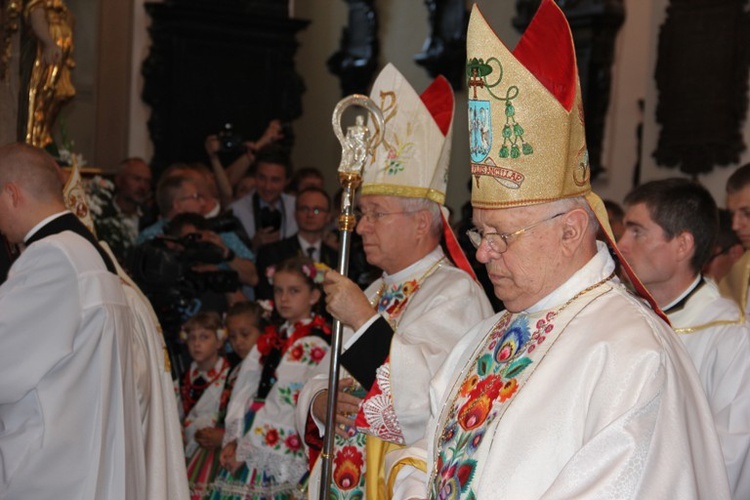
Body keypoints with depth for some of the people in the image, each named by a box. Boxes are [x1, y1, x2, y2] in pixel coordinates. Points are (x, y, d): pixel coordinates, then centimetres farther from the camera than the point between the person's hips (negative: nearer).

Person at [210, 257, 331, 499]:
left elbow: (284, 404, -13)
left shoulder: (312, 347, -8)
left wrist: (246, 449, -11)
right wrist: (233, 440, -4)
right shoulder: (270, 339, 16)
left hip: (278, 456, -7)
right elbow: (246, 388, 8)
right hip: (250, 448, 7)